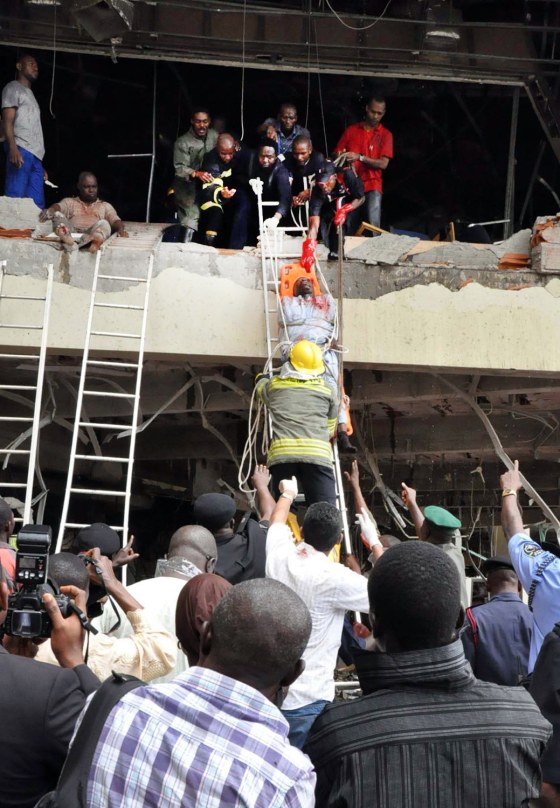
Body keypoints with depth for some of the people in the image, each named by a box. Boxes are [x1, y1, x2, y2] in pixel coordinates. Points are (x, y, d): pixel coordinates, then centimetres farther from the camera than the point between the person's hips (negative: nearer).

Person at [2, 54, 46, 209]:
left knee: (37, 205, -3)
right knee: (15, 200, -17)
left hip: (35, 154, 8)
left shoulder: (30, 95, 32)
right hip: (21, 151, -8)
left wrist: (41, 164, 19)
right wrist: (13, 148, -22)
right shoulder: (13, 88, 8)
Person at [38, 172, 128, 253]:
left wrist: (121, 229, -15)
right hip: (71, 233, 0)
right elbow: (58, 206, 4)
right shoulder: (69, 202, 26)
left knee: (103, 223, -29)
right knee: (58, 215, -24)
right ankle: (66, 238, -59)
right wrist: (50, 210, -22)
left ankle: (95, 242, -65)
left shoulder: (105, 206, 28)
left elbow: (115, 220, 11)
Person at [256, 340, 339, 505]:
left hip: (281, 454, 1)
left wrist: (261, 377, 70)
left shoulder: (274, 385, 22)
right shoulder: (327, 390, 19)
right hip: (317, 455, -1)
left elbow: (261, 383, 47)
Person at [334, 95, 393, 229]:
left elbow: (383, 164, -5)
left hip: (372, 184, -2)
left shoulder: (385, 135, 6)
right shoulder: (350, 130, 12)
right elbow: (337, 154, 14)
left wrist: (360, 157, -17)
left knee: (373, 226, -16)